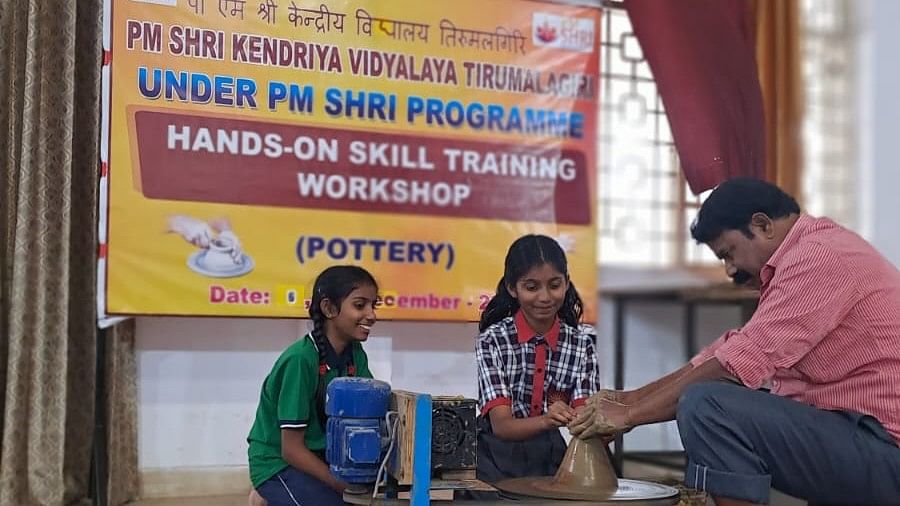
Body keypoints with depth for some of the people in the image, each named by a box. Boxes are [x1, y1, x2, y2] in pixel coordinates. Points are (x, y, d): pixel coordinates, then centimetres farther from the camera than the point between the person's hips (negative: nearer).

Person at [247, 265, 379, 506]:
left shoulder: (355, 355, -1)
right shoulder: (300, 360, -24)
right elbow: (291, 450, -22)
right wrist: (346, 486, -23)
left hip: (320, 456, 8)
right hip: (278, 463, -8)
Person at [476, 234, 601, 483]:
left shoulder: (581, 343, 2)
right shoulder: (493, 340, -6)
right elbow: (501, 424, -14)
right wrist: (545, 420, -34)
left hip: (553, 459, 3)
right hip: (500, 463, -3)